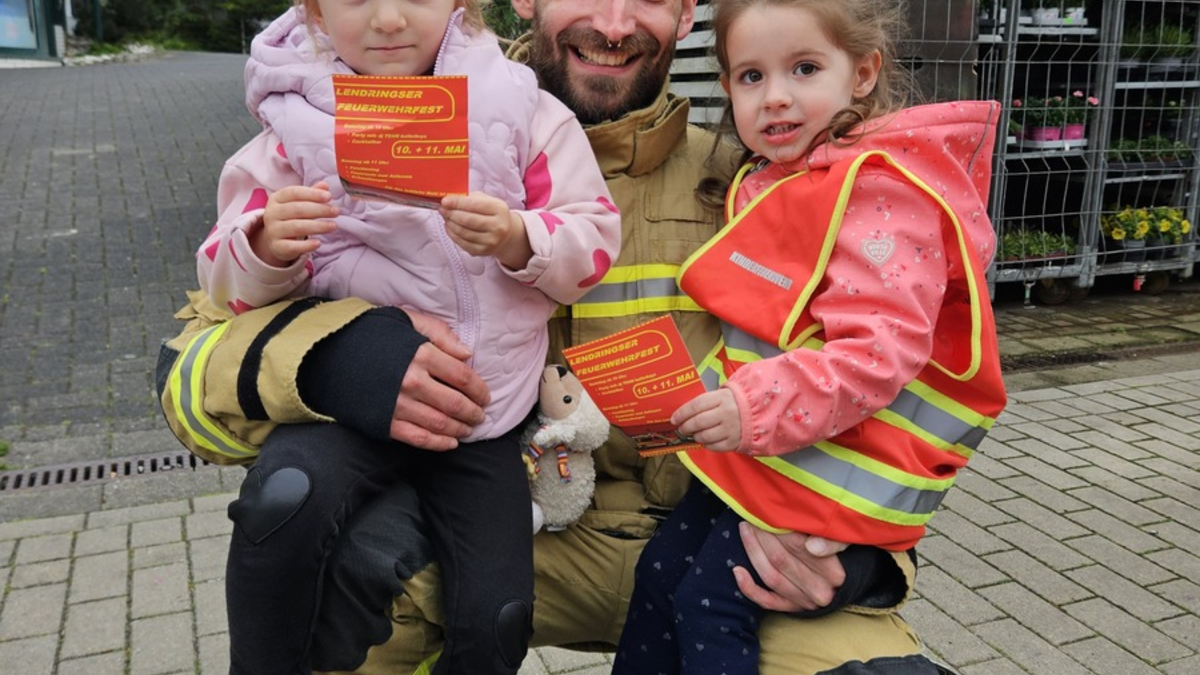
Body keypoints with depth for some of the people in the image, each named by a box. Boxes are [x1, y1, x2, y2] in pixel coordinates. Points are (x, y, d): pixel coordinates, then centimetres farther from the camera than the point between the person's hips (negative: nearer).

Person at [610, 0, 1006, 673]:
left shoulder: (882, 190, -19)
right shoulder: (764, 183, 9)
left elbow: (880, 349, -26)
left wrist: (757, 409, -31)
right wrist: (726, 403, 11)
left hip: (831, 463, -9)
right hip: (749, 451, 9)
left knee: (709, 601, -5)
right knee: (660, 570, 14)